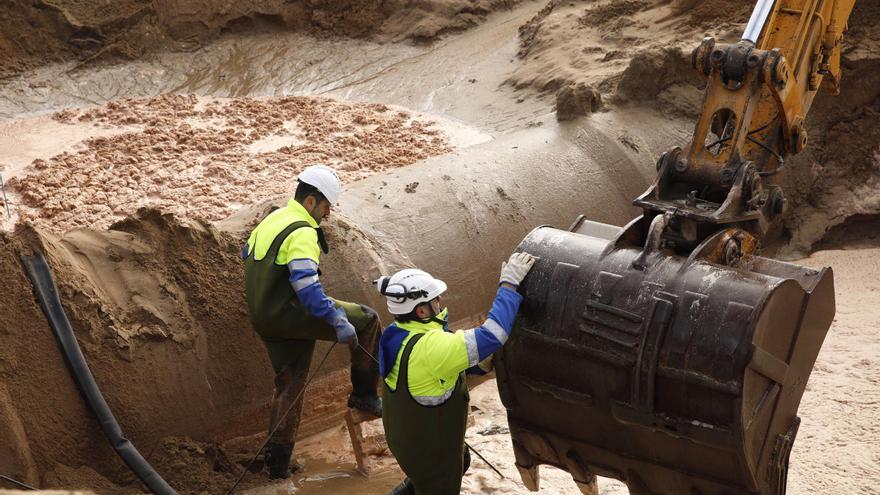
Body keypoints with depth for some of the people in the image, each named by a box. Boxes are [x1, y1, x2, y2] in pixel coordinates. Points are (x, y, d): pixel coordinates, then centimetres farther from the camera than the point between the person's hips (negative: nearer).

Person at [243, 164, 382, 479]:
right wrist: (337, 320, -29)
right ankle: (364, 394, 8)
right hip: (291, 315, -9)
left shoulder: (270, 221, 13)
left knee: (288, 386, 18)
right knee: (367, 320, -1)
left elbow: (247, 255, 30)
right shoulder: (302, 232, -18)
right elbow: (306, 286, -29)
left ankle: (277, 463, 21)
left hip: (263, 319, 9)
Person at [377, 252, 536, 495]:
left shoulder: (400, 333, -9)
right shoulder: (429, 348, -38)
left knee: (460, 463, 33)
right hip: (427, 450, -9)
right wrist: (509, 283, -33)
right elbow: (491, 335, -40)